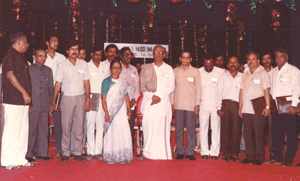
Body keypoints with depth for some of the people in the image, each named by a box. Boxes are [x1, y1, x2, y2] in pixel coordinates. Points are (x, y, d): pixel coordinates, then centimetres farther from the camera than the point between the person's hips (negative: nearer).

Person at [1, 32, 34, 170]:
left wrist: (27, 98, 20)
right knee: (11, 130, -4)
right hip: (12, 100, -9)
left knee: (23, 130, 11)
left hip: (22, 101, 9)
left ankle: (20, 159, 18)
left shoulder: (20, 57, 20)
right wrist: (24, 93, -21)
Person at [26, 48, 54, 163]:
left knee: (44, 129, 7)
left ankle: (42, 153, 16)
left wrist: (51, 103, 12)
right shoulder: (29, 69, 2)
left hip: (45, 105, 4)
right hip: (33, 105, -4)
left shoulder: (48, 70, 14)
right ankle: (28, 154, 9)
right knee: (31, 129, -1)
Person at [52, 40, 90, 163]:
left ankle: (78, 153, 11)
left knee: (79, 126, 3)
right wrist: (54, 101, 1)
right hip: (67, 97, -1)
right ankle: (65, 153, 9)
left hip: (81, 97, 1)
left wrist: (87, 99, 0)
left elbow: (86, 82, 6)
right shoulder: (62, 66, 3)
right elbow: (58, 84, 4)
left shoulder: (83, 64, 6)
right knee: (66, 126, 0)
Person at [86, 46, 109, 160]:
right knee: (90, 125, -4)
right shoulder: (87, 66, 4)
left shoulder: (105, 67, 14)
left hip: (102, 98, 3)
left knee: (101, 125, 2)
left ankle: (98, 151, 9)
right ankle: (90, 151, 3)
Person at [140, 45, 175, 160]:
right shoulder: (146, 68, 11)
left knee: (162, 128, -5)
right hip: (149, 102, 1)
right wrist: (152, 96, -10)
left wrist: (160, 97, -9)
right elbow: (143, 86, 5)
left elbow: (171, 87, 2)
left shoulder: (169, 69, 10)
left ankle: (163, 154, 1)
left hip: (163, 102, -1)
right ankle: (149, 153, 5)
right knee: (148, 127, -2)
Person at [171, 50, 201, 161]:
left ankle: (190, 152, 6)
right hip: (178, 104, 2)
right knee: (178, 128, 2)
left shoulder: (195, 72, 7)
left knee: (191, 128, -2)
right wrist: (172, 103, 4)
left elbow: (198, 88, 5)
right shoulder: (175, 71, 11)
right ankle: (180, 151, 11)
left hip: (191, 104, -1)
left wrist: (197, 104, -1)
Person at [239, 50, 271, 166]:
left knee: (258, 135, -1)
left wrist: (267, 106, -12)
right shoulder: (245, 74, 15)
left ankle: (259, 158, 10)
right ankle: (249, 156, 17)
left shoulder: (263, 73, 0)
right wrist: (240, 106, 13)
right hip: (246, 109, 5)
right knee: (247, 134, 7)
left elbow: (266, 91, -5)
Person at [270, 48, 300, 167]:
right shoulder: (274, 71, 17)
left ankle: (289, 160, 5)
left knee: (290, 134, -1)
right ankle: (278, 157, 15)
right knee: (276, 133, 6)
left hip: (288, 107, -6)